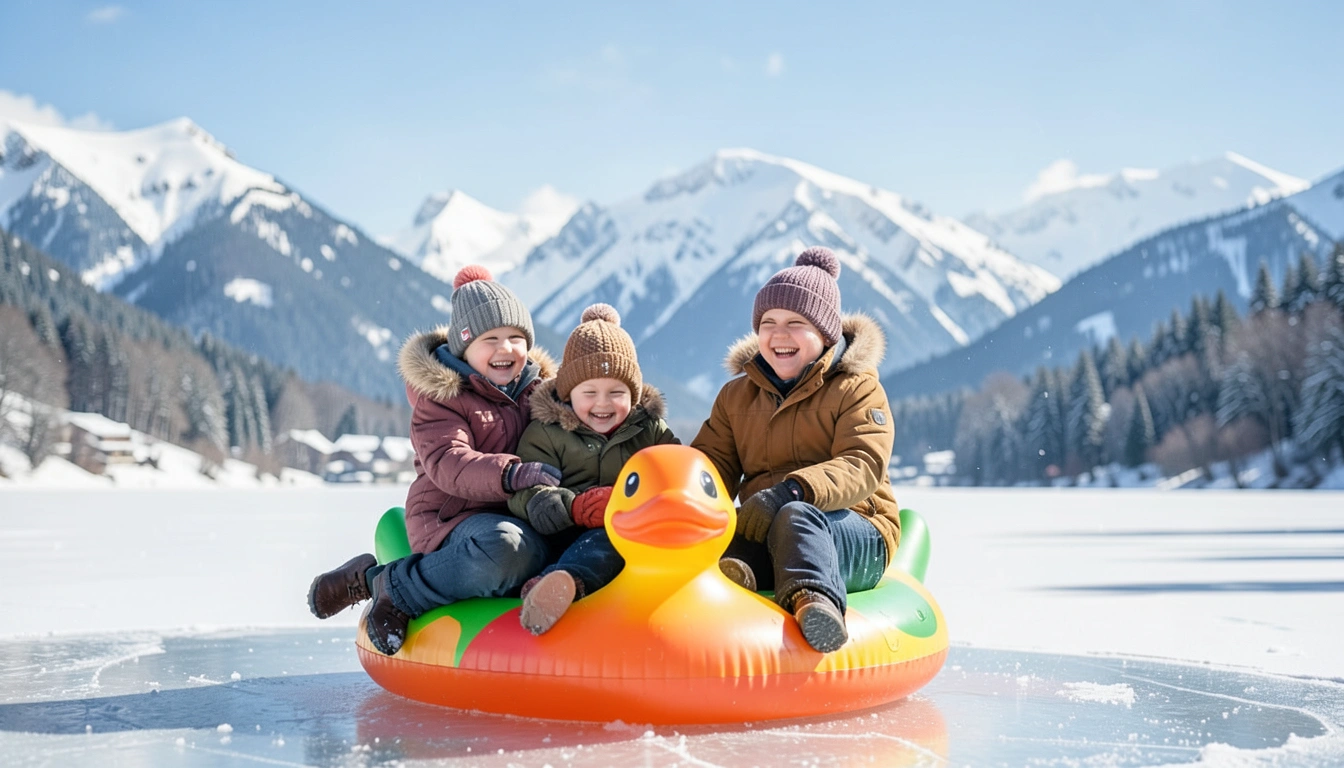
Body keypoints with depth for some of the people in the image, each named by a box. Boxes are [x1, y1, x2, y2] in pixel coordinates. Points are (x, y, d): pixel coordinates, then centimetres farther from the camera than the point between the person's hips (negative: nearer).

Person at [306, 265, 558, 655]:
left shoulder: (540, 389, 16)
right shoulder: (441, 398, -3)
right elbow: (447, 463, -19)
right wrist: (510, 473, -35)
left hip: (519, 518, 7)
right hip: (451, 517, -7)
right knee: (505, 548, -40)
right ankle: (388, 586, -14)